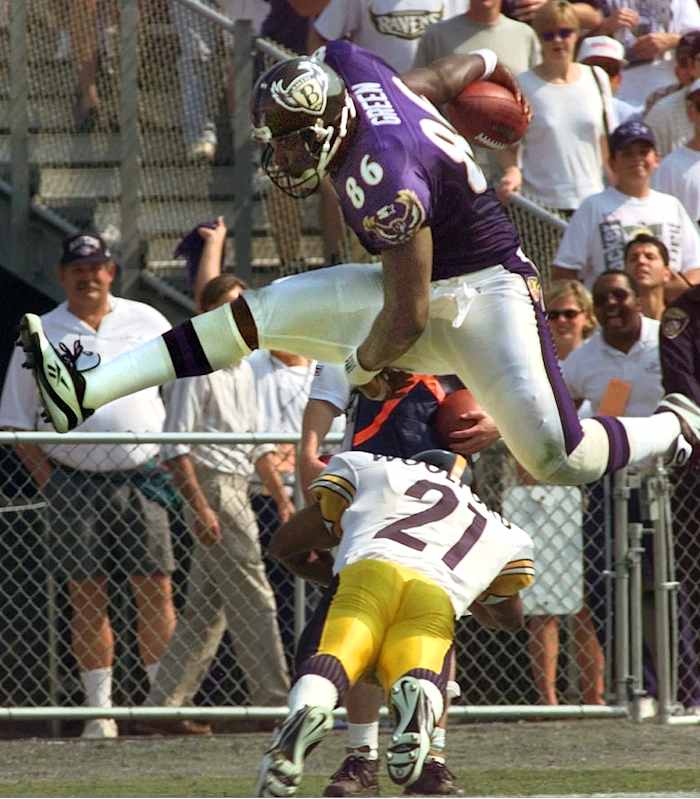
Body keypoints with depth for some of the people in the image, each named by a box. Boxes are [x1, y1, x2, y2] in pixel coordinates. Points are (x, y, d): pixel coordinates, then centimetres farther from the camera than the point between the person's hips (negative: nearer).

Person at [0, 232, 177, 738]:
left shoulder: (146, 323, 9)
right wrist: (47, 479, -5)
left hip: (141, 476, 1)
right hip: (74, 481, 0)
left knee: (156, 590, -4)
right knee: (87, 599, -1)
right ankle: (100, 710, 3)